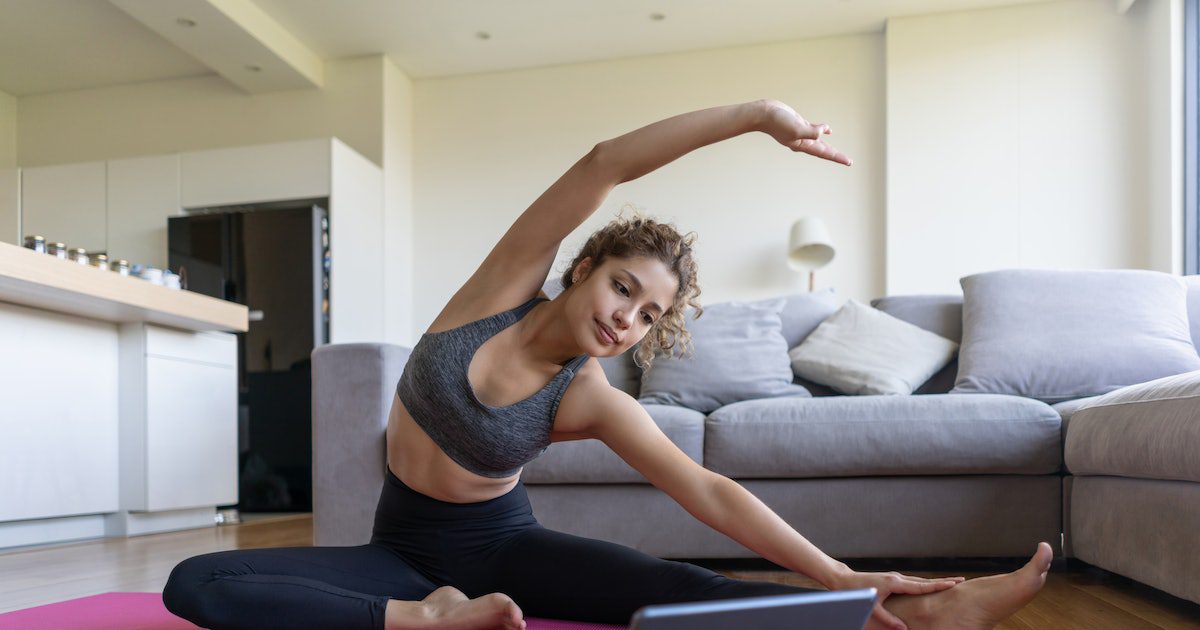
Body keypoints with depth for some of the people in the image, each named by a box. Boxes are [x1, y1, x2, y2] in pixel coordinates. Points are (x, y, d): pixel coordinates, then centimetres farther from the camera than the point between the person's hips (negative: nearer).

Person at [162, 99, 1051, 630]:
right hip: (404, 549, 1)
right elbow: (603, 167, -25)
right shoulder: (504, 288, -14)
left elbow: (709, 491, -18)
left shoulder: (592, 400, -14)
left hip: (503, 545, -1)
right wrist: (758, 113, -30)